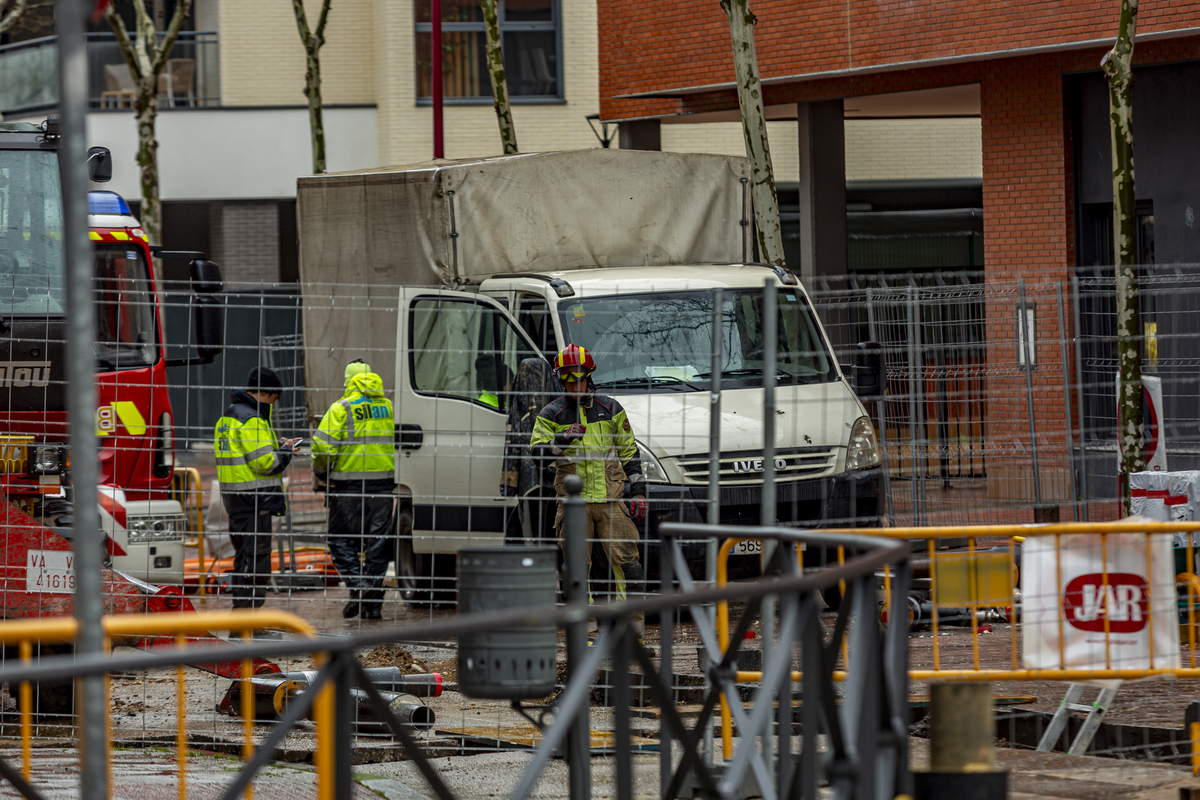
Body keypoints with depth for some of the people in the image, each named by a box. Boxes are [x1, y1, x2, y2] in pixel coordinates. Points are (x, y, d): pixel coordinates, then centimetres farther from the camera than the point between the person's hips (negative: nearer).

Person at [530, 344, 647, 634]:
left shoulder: (610, 409, 11)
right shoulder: (551, 414, 7)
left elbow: (630, 452, 14)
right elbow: (537, 452, -2)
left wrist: (639, 492, 7)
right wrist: (563, 439, -19)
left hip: (610, 498, 0)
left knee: (625, 560, -7)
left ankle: (633, 622, -1)